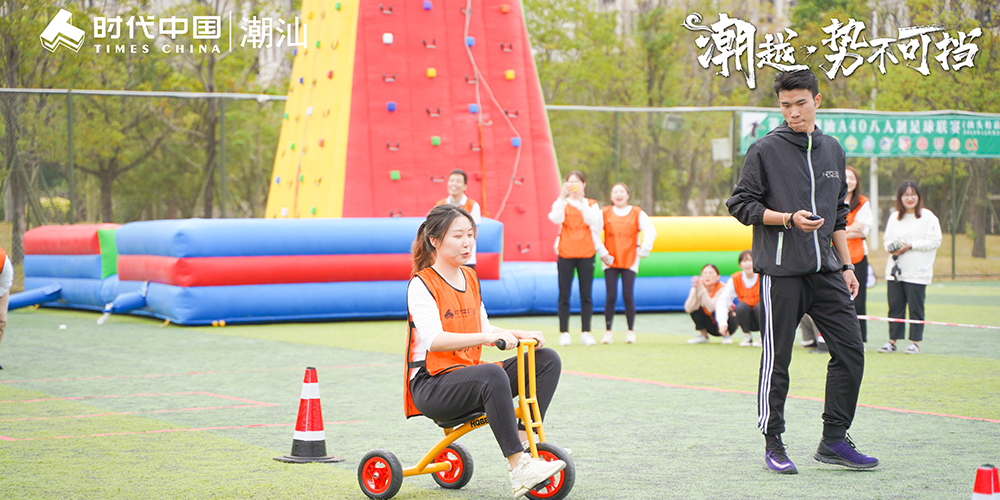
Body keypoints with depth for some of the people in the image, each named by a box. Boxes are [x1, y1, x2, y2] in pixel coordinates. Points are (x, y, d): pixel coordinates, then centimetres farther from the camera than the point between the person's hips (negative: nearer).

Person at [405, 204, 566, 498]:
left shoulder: (470, 278, 15)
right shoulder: (421, 284, -10)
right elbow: (433, 339, -25)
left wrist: (521, 336, 2)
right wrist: (487, 337, -36)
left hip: (468, 378, 8)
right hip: (430, 385, -8)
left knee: (548, 359, -4)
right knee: (492, 374, -38)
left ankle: (523, 443, -13)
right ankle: (518, 468, -37)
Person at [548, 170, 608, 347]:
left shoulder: (591, 205, 10)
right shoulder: (561, 203, 7)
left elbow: (592, 221, -10)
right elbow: (557, 219, -14)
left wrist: (582, 201, -15)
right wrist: (563, 197, -21)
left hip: (586, 253, 1)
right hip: (565, 254, -1)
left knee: (586, 295, 1)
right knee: (564, 295, -2)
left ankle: (586, 332, 5)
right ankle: (564, 333, 1)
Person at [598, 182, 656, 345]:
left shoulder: (637, 213, 6)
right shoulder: (605, 213, 7)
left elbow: (651, 231, 4)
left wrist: (643, 250, -2)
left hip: (630, 261, 0)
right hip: (610, 261, 0)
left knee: (628, 296, -7)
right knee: (611, 296, -6)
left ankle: (631, 331, 5)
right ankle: (608, 332, 3)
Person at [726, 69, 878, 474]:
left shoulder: (833, 150, 15)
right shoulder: (764, 150, -2)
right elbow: (741, 204, -4)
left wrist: (846, 264, 16)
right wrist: (789, 219, -16)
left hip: (826, 270, 5)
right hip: (781, 270, -5)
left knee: (850, 350, 0)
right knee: (776, 360, -1)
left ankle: (834, 441, 10)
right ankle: (773, 445, 10)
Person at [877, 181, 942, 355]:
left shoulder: (928, 217, -2)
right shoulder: (894, 217, 15)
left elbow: (935, 241, -8)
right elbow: (887, 238, 20)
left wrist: (910, 246, -14)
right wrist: (891, 247, -3)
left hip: (917, 272, -5)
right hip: (895, 270, 5)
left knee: (915, 307, -2)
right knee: (894, 306, 5)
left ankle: (915, 342, 6)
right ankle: (892, 341, 11)